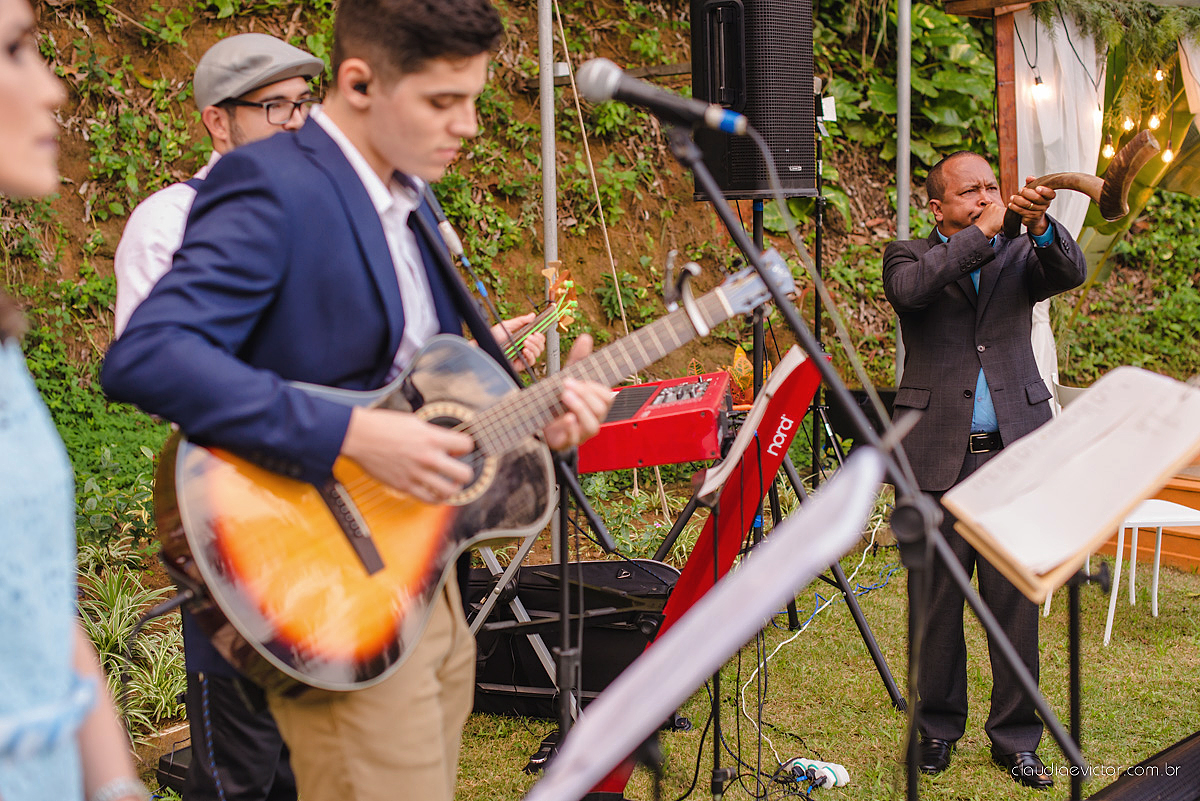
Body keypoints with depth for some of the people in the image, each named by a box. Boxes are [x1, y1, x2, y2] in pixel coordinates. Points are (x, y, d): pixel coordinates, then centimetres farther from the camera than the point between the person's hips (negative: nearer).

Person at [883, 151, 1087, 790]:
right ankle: (938, 728, 21)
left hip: (1014, 451, 2)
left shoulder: (1020, 255, 13)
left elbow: (1070, 273, -9)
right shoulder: (910, 257, 7)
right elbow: (911, 288, -17)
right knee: (937, 601, 5)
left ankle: (1016, 737, 15)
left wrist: (1040, 225, -27)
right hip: (937, 456, -1)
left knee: (1017, 603, 2)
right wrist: (983, 232, -16)